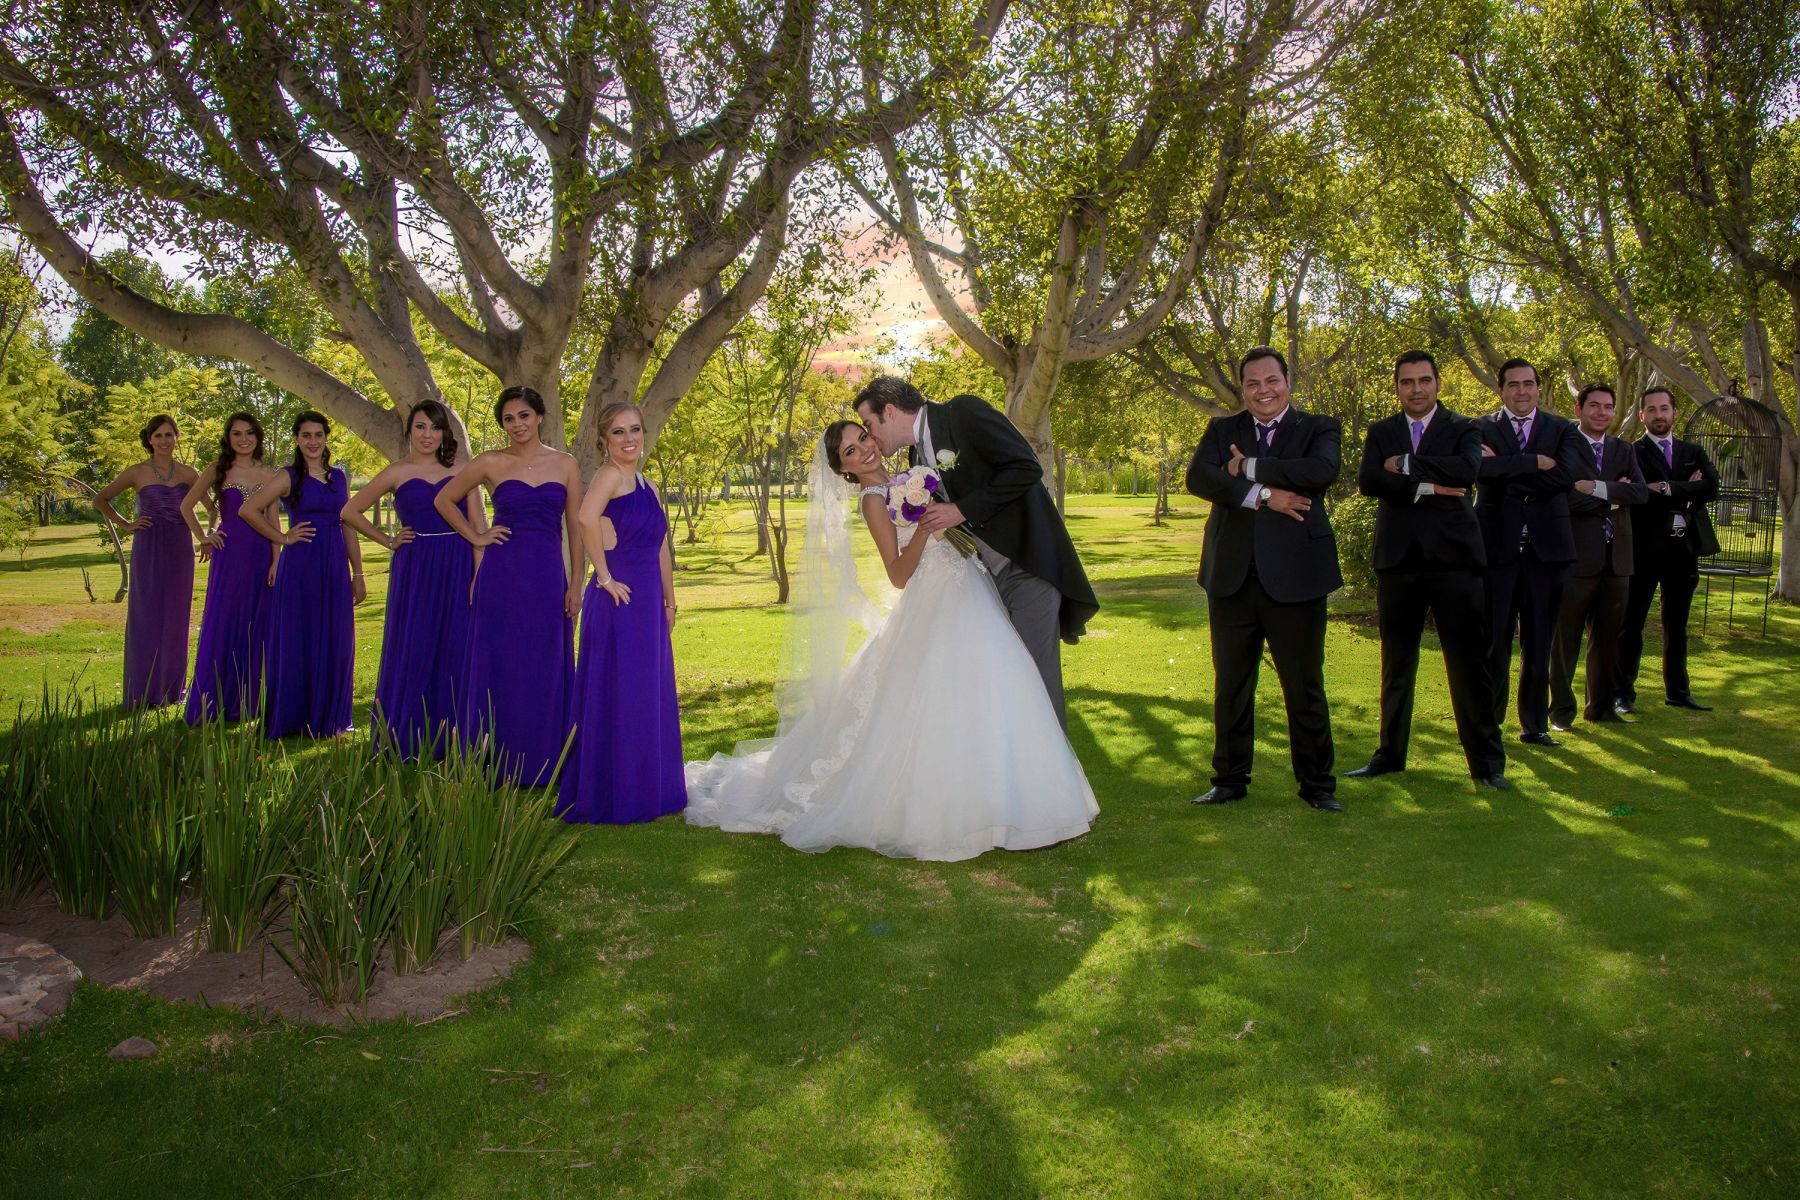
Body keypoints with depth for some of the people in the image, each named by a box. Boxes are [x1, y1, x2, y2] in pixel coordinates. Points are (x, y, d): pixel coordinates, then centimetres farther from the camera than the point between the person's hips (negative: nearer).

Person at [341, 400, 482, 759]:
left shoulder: (459, 472, 7)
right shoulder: (397, 473, 5)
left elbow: (478, 525, 2)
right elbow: (350, 512, 13)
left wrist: (479, 576, -7)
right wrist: (388, 541, 7)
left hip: (457, 571, 1)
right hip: (414, 571, -1)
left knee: (454, 652, 3)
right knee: (412, 652, 3)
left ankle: (447, 740, 13)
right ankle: (405, 741, 14)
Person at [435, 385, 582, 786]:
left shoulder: (565, 464, 7)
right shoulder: (491, 463, 3)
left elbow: (575, 527, 6)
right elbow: (444, 500, 13)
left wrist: (576, 584, 2)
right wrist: (476, 537, 4)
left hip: (548, 576, 1)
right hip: (502, 575, -1)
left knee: (545, 669, 5)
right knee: (499, 666, 3)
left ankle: (541, 763, 16)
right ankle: (497, 764, 12)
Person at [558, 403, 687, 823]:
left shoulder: (646, 484, 16)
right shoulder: (610, 475, -11)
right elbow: (587, 517, -31)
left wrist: (669, 601, 20)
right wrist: (605, 577, -24)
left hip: (648, 604, 9)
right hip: (619, 602, -9)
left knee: (649, 699, 15)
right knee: (617, 698, -1)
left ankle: (646, 791, 26)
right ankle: (611, 797, 8)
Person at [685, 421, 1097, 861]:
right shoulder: (872, 500, -10)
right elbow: (899, 575, -16)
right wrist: (925, 523, -25)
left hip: (967, 594, 8)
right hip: (940, 608, -8)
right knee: (948, 702, -10)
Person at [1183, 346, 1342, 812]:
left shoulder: (1318, 428, 5)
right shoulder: (1222, 429, 11)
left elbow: (1322, 471, -18)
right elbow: (1197, 477, -8)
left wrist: (1248, 468, -13)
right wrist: (1262, 495, -17)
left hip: (1295, 577, -2)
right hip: (1232, 577, 3)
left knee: (1305, 687, 5)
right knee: (1230, 686, 10)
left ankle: (1316, 783, 18)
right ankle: (1230, 780, 23)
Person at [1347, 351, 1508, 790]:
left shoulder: (1463, 429, 5)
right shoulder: (1380, 433, 11)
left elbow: (1467, 470, -16)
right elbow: (1367, 481, -7)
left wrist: (1405, 465, -11)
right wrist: (1427, 487, -14)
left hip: (1453, 556, -2)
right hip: (1398, 558, 2)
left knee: (1469, 661, -1)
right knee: (1396, 662, 10)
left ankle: (1486, 761, 7)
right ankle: (1391, 753, 21)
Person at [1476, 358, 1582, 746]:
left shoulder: (1562, 430, 9)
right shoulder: (1482, 429, 3)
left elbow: (1565, 476, -11)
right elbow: (1481, 469, -18)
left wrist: (1506, 467, -11)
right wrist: (1535, 463, -14)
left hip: (1545, 547, 2)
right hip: (1496, 546, -2)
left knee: (1539, 642, 8)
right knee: (1493, 641, 1)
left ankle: (1534, 724, 18)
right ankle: (1487, 722, 13)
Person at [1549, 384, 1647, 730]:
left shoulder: (1624, 451, 14)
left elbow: (1640, 493, -2)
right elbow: (1563, 497, -16)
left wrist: (1598, 488, -14)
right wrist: (1613, 498, -9)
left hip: (1616, 558, 5)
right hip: (1576, 557, -5)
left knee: (1608, 636, 12)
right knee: (1565, 637, 0)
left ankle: (1602, 705, 23)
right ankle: (1561, 709, 9)